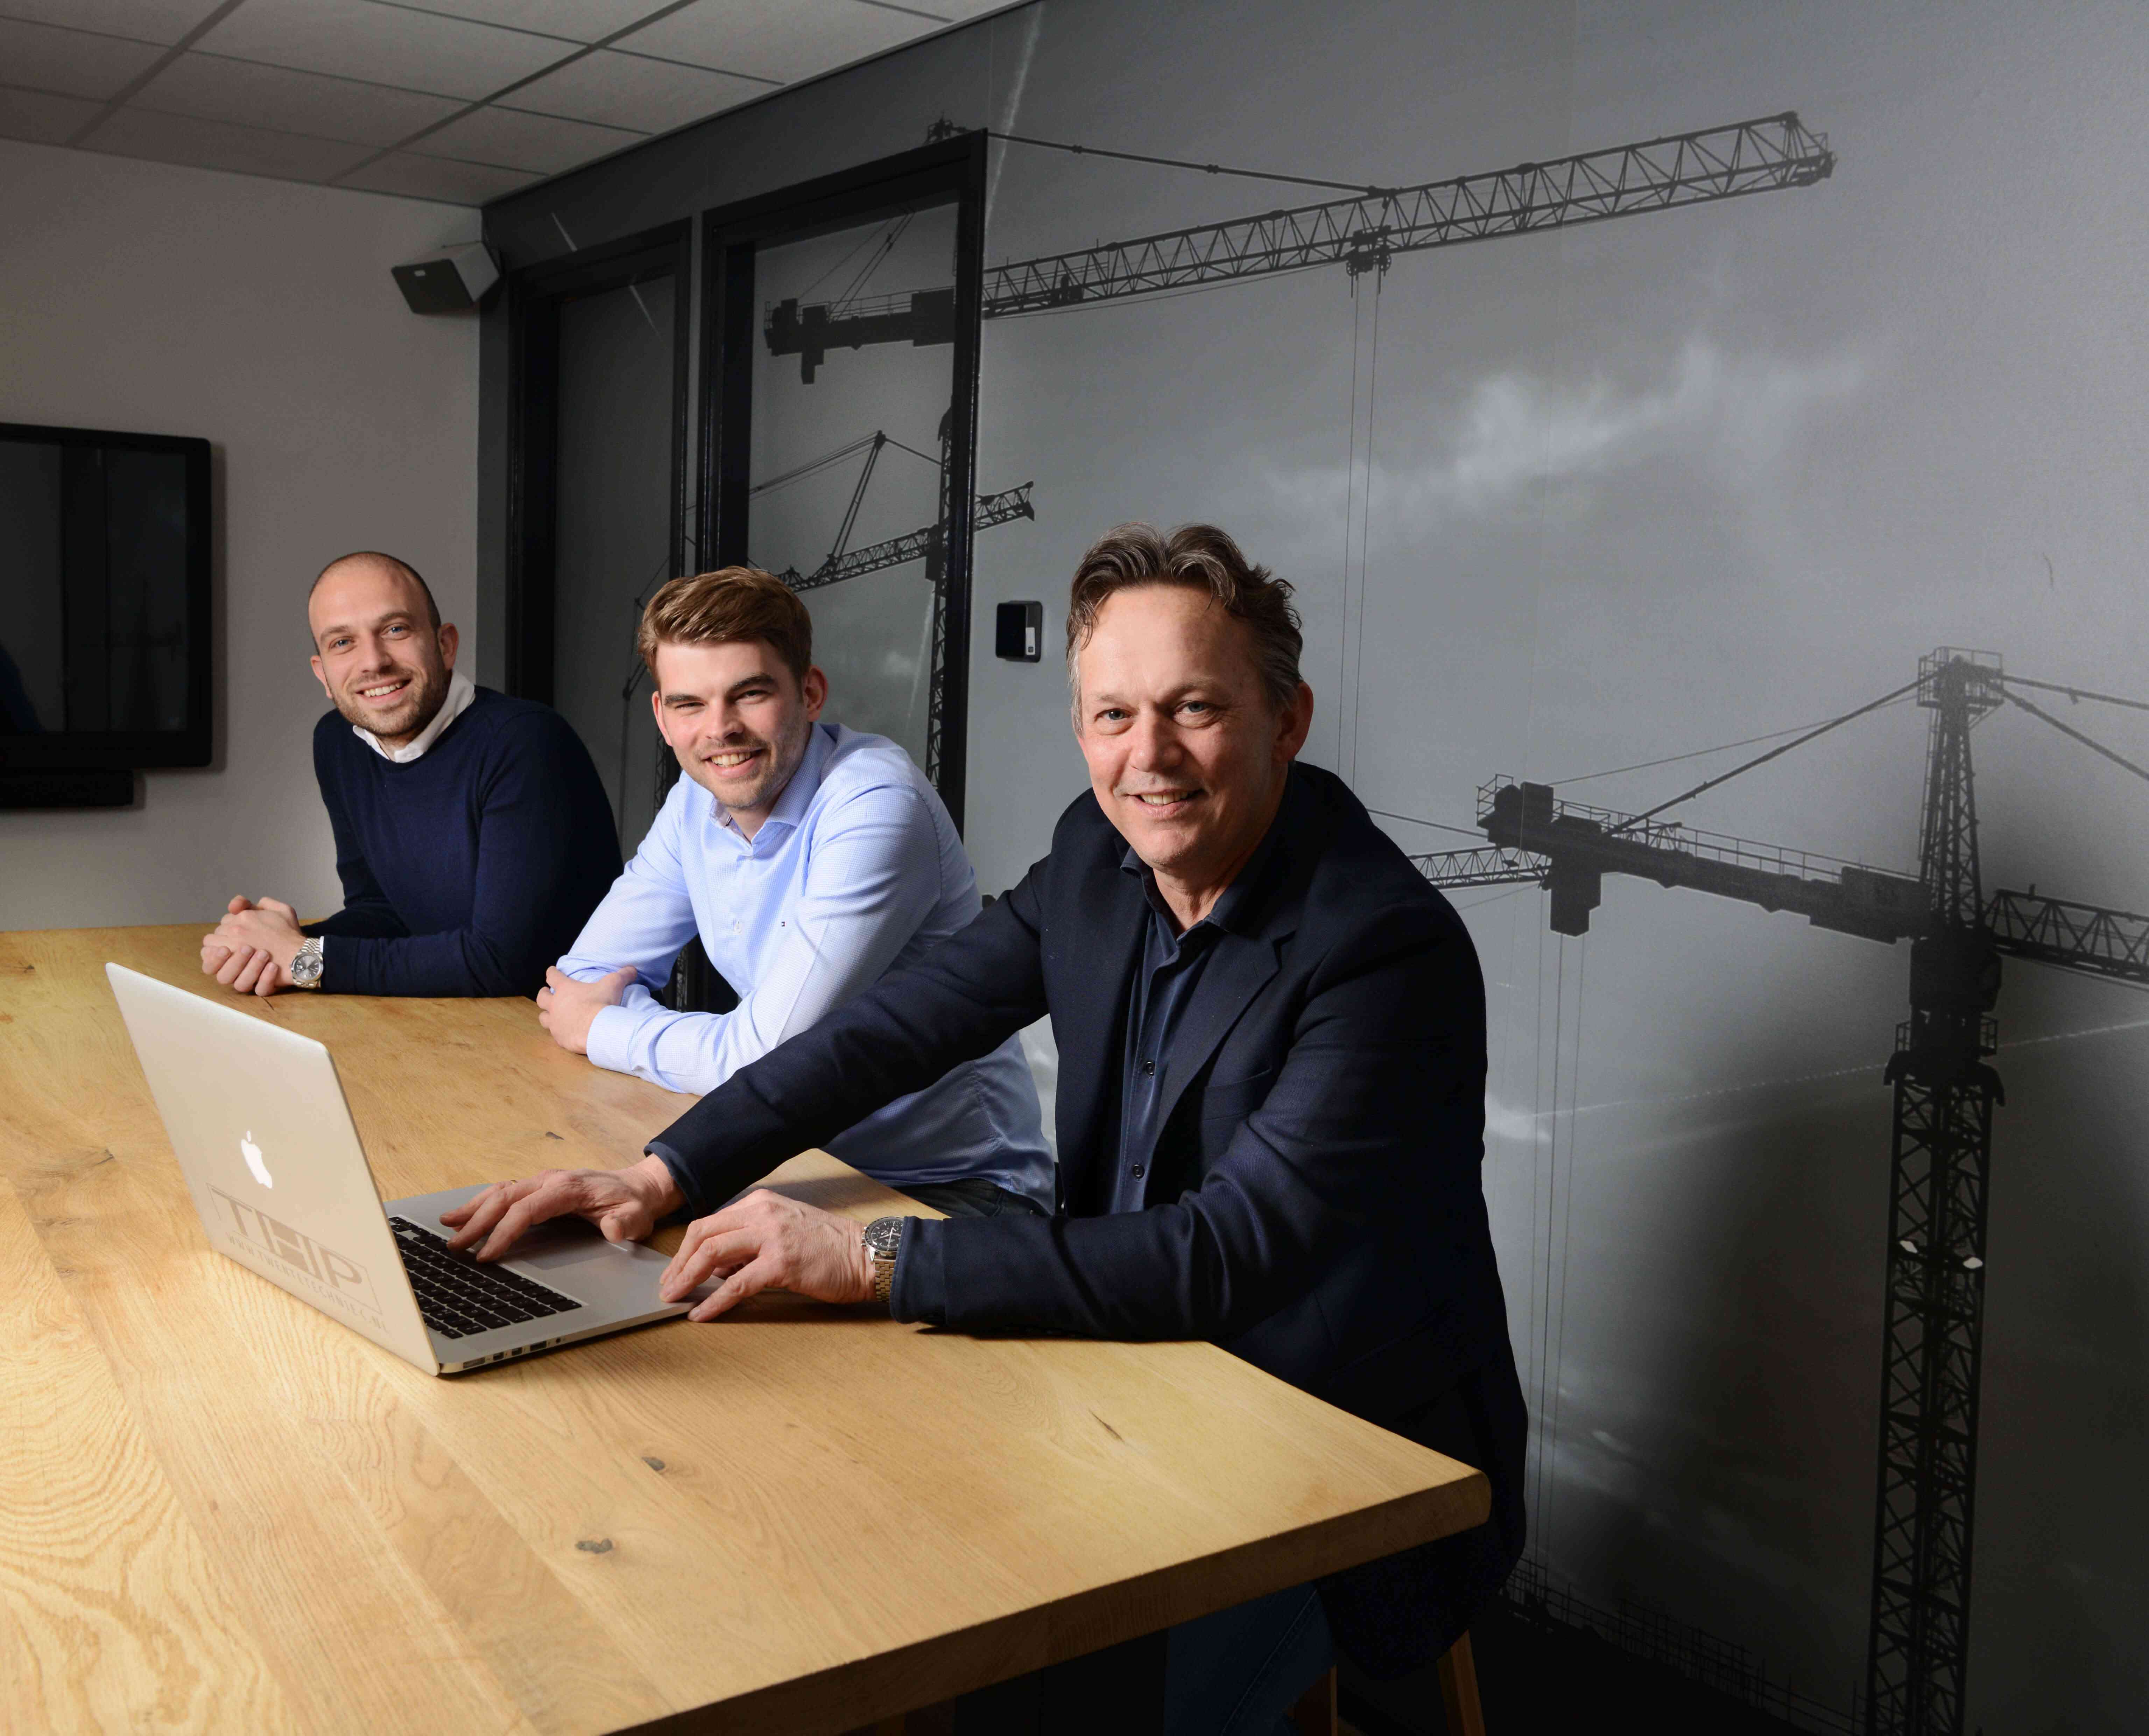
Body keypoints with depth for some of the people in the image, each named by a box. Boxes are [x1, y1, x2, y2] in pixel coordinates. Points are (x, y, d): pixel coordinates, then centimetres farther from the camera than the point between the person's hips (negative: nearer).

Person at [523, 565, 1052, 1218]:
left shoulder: (875, 809, -23)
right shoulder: (697, 803, 2)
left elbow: (764, 1059, -25)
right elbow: (588, 974, 7)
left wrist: (601, 1030, -8)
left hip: (957, 1189, -7)